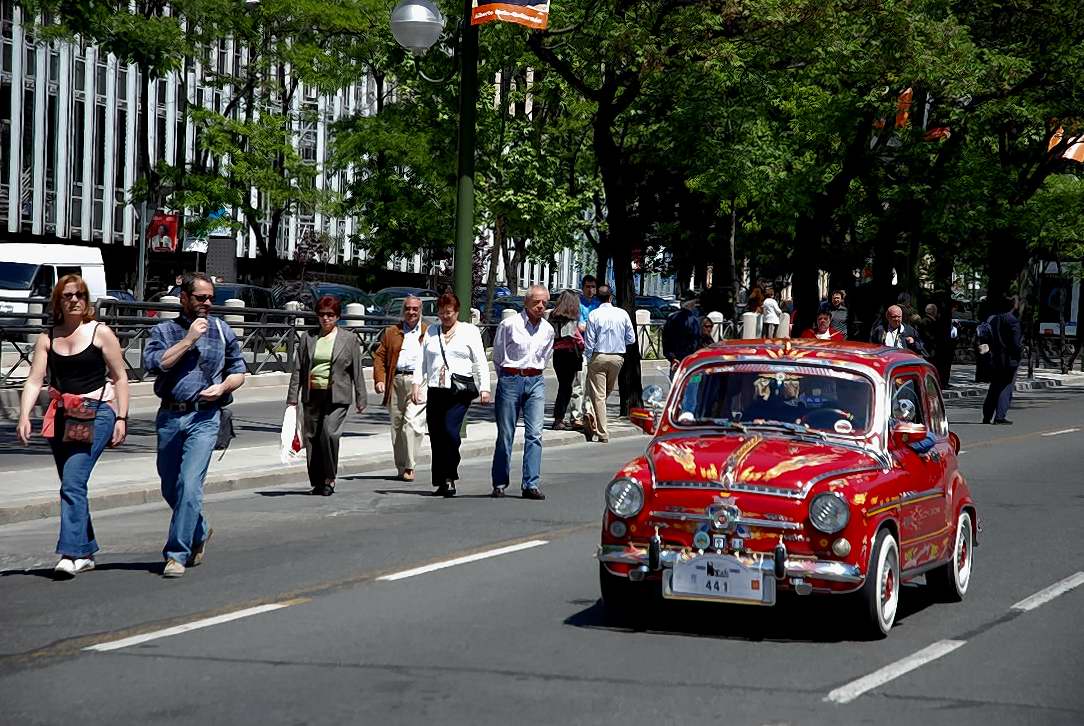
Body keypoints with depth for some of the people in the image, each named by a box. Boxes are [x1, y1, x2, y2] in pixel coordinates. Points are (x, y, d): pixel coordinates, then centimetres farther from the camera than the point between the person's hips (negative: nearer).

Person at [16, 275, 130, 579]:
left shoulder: (100, 333, 0)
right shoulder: (47, 339, 10)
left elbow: (120, 378, 2)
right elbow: (34, 380, 2)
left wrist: (121, 418, -5)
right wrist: (24, 415, -13)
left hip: (96, 413, -5)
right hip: (60, 417, 5)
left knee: (73, 482, -18)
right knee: (71, 486, 10)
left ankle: (69, 554, -22)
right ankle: (86, 552, 21)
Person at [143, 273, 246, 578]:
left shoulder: (221, 330, 10)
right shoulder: (163, 331, 7)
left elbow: (239, 372, 16)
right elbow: (154, 364, -11)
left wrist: (222, 387, -4)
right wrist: (189, 339, -10)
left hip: (204, 418, -2)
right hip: (169, 416, 2)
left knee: (189, 486, -15)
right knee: (170, 489, 13)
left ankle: (177, 555, -11)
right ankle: (199, 531, 39)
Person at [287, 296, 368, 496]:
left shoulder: (349, 339, 5)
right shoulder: (307, 338, 10)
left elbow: (357, 371, 6)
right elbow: (297, 370, 11)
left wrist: (360, 399, 3)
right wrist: (293, 397, 5)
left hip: (337, 396, -3)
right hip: (312, 395, 3)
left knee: (329, 434, -18)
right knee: (311, 437, 3)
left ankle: (329, 479, -5)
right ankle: (317, 481, 13)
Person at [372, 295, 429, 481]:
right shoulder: (391, 332, 17)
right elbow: (379, 356, 10)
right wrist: (379, 379, -4)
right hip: (396, 382, 3)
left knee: (412, 423, -17)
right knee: (396, 427, 6)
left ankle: (409, 466, -12)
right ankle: (401, 467, 16)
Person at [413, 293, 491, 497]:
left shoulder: (470, 331, 8)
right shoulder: (431, 332, 19)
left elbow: (480, 362, 5)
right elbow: (422, 361, 18)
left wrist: (484, 388, -4)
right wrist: (417, 383, 4)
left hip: (460, 391, -4)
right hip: (435, 390, 4)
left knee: (450, 429, -19)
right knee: (436, 435, 2)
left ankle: (450, 477, -10)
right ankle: (441, 482, 9)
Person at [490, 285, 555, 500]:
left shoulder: (548, 330, 9)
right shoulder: (509, 324, -5)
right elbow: (497, 356, 5)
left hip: (536, 381, 3)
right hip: (510, 379, -3)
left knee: (535, 434, -6)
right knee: (505, 434, 1)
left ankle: (531, 484, -6)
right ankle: (499, 484, 11)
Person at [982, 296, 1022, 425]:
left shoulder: (991, 319, 7)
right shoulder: (1012, 320, -14)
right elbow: (1015, 343, -16)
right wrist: (1021, 350, 0)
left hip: (993, 360, 6)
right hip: (1009, 360, -6)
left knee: (993, 389, 14)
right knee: (1006, 388, -1)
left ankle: (987, 416, 14)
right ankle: (1000, 416, -7)